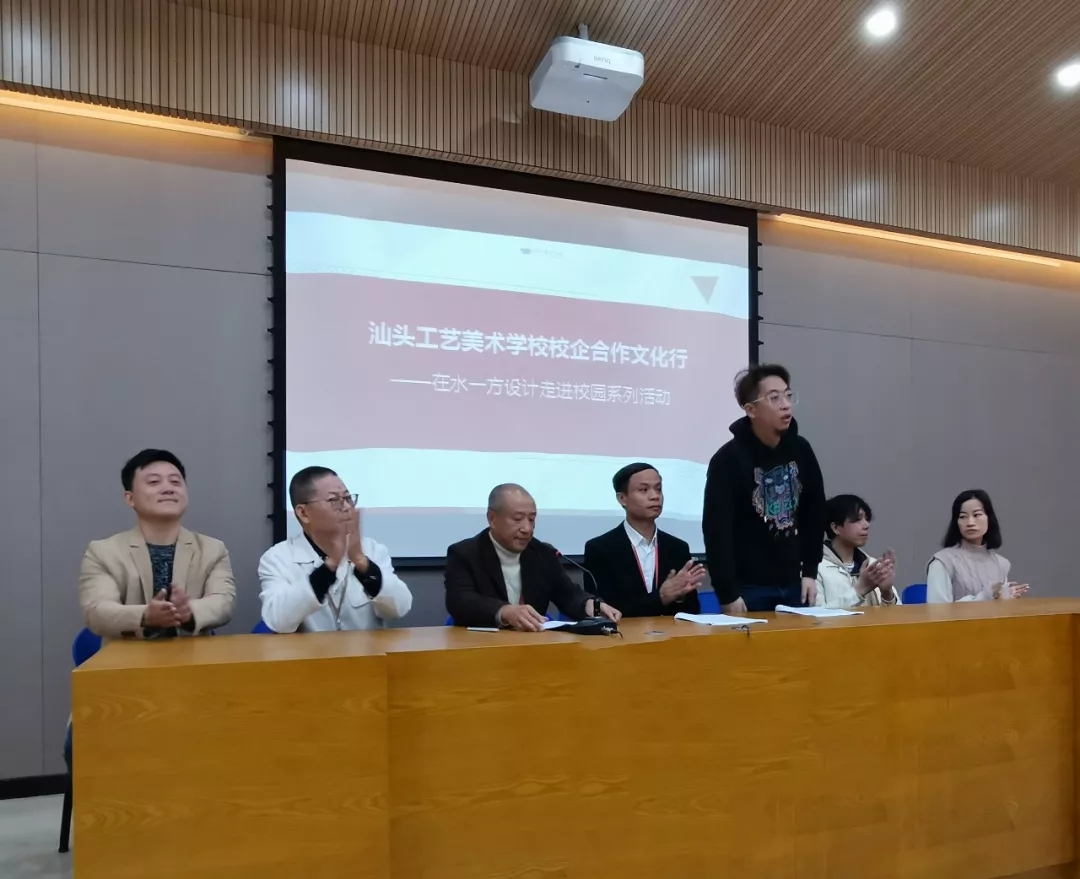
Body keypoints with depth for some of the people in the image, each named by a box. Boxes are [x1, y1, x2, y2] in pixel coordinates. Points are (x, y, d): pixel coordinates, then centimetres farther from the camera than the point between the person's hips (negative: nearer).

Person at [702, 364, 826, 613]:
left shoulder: (801, 450, 4)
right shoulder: (728, 459, -12)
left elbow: (815, 514, 12)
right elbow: (717, 531, -14)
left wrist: (810, 572, 8)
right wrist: (728, 594, -15)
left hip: (792, 584, 5)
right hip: (748, 587, -5)